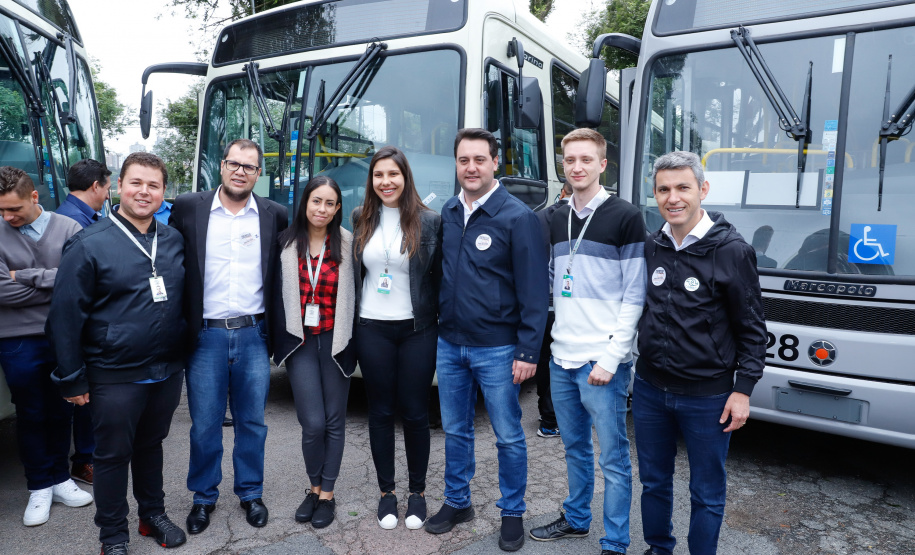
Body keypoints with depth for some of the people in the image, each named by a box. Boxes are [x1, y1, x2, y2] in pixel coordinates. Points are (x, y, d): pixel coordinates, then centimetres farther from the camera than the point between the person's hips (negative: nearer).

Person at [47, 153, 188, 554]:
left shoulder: (174, 242, 3)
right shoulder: (89, 245, -11)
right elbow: (65, 315, -9)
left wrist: (185, 356, 11)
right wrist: (72, 379, -8)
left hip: (167, 371, 4)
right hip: (115, 377, -4)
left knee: (151, 445, 20)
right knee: (113, 455, 11)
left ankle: (153, 514, 39)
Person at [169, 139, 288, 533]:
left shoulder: (274, 215, 3)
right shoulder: (188, 207, 0)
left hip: (253, 335, 1)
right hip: (205, 336, -1)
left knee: (252, 422, 12)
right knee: (204, 425, 10)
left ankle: (251, 493, 31)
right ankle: (203, 497, 30)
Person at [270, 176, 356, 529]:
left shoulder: (347, 244, -2)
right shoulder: (286, 243, 2)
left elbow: (354, 293, 1)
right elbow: (277, 292, 5)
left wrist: (353, 340, -3)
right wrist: (277, 338, 0)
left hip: (335, 341, 0)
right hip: (300, 341, 0)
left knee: (334, 421, 7)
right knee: (313, 423, -3)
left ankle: (327, 494, 24)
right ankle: (314, 488, 22)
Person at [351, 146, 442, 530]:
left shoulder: (429, 221, -3)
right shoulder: (360, 219, 6)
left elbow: (439, 276, -2)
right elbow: (353, 271, 14)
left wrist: (442, 322, -7)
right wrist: (350, 319, 9)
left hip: (417, 329, -2)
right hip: (372, 329, 2)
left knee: (415, 412, 6)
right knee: (380, 411, 10)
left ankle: (417, 492, 24)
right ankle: (386, 491, 26)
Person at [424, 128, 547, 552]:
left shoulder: (517, 217, -11)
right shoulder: (448, 212, 6)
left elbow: (534, 289, -12)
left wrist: (528, 351, -14)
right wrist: (436, 324, 10)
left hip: (496, 349, -5)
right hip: (449, 343, 5)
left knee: (508, 437, 9)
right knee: (455, 430, 18)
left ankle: (512, 514, 27)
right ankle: (457, 502, 36)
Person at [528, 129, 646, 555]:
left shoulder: (625, 218, -7)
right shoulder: (557, 221, 11)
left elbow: (634, 298, -10)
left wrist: (610, 358, -14)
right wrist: (554, 341, 7)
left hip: (603, 362, -6)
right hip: (562, 359, 6)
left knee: (613, 458, 4)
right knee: (575, 448, 20)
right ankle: (576, 519, 38)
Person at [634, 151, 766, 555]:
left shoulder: (731, 250, -12)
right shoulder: (650, 246, 2)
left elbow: (752, 329, -6)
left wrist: (742, 389, -9)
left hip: (707, 397, -4)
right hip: (649, 389, 5)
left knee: (707, 494, 12)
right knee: (653, 481, 20)